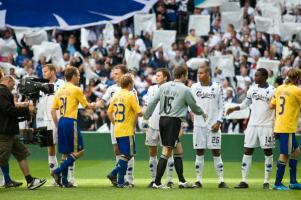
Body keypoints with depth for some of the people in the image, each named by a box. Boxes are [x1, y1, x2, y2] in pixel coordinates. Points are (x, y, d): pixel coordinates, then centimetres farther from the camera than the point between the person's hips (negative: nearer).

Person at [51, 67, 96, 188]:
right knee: (78, 151, -2)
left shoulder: (59, 90, 13)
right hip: (71, 122, -8)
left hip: (61, 122, 8)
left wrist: (57, 125, 17)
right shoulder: (76, 89, -6)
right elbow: (86, 106, 2)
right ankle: (58, 171, -12)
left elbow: (53, 110, 11)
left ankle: (64, 180, 8)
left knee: (65, 152, 11)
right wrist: (94, 105, 23)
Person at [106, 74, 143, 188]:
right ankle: (120, 182, -5)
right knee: (126, 155, -2)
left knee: (125, 155, 17)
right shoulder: (130, 96, -11)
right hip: (127, 131, -7)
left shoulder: (116, 96, 10)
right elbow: (139, 113, -16)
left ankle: (113, 174, 5)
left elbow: (109, 112, 15)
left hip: (117, 131, 7)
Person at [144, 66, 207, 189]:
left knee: (178, 150, 15)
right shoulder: (185, 90, -5)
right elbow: (194, 106, 7)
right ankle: (157, 182, -7)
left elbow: (152, 102, 9)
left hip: (162, 119, 7)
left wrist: (146, 116, 19)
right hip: (174, 120, -7)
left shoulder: (164, 87, 10)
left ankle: (182, 181, 18)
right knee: (167, 151, -5)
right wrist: (202, 113, 27)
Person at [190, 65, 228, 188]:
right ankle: (198, 180, 8)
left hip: (213, 125, -1)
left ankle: (221, 180, 2)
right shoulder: (194, 87, 6)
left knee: (216, 152, 0)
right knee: (199, 153, 3)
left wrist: (218, 122, -6)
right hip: (198, 124, 1)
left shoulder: (217, 87, 2)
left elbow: (221, 107, 4)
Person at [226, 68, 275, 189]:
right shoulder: (252, 89, 7)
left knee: (268, 152, 1)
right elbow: (246, 104, 21)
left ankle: (266, 181, 8)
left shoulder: (272, 91, -8)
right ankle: (244, 181, 4)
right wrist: (234, 109, 6)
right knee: (247, 150, 1)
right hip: (252, 124, 5)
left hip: (267, 125, -5)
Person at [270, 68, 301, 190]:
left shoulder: (279, 89, 9)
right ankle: (278, 183, 1)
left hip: (278, 126, 8)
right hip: (287, 127, -8)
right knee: (285, 155, -3)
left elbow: (272, 105, 11)